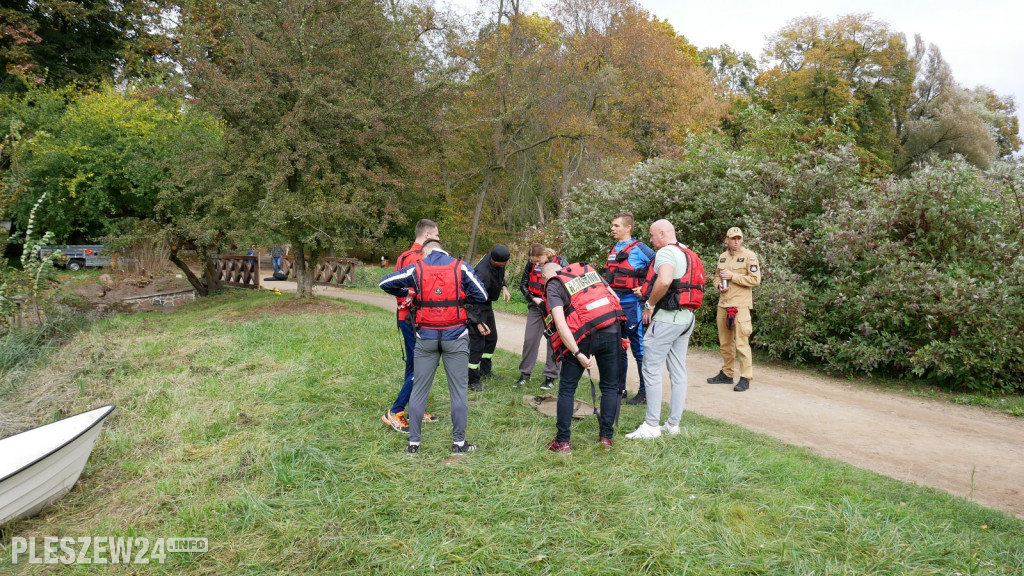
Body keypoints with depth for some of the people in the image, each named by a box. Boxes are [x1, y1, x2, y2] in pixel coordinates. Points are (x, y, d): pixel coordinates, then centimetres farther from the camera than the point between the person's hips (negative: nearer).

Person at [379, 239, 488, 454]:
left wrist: (406, 293, 21)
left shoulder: (416, 269, 2)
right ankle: (459, 443, 13)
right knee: (459, 391, 8)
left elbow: (385, 283, 8)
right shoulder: (461, 267, 0)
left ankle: (413, 443, 15)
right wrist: (458, 297, 11)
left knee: (419, 390, 11)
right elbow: (481, 296, -1)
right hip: (455, 337, -1)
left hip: (426, 338, 1)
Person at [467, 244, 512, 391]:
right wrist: (479, 322, -36)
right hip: (476, 307, -9)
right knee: (477, 343, -8)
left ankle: (485, 371, 35)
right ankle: (472, 381, 2)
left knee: (492, 338, 19)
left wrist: (504, 287, 0)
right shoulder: (483, 273, -37)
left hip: (487, 304, 9)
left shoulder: (498, 261, -12)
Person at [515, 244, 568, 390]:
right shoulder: (531, 263, -4)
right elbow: (523, 285, 5)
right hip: (536, 306, 3)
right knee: (530, 339, 3)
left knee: (553, 341, 0)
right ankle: (524, 374, 15)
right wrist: (534, 299, -10)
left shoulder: (561, 263, -13)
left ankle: (551, 377, 11)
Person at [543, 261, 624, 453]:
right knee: (610, 387, 18)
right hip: (611, 331, 4)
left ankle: (562, 442, 12)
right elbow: (615, 298, 17)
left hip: (583, 336, -4)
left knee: (567, 389, 10)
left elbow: (560, 324, -10)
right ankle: (606, 437, 20)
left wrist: (577, 354, -12)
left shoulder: (553, 285, 5)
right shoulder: (588, 270, 19)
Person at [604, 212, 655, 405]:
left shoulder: (638, 249, -8)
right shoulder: (614, 250, 15)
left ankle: (645, 392, 6)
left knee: (639, 349, -1)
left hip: (631, 304, -8)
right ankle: (619, 388, 24)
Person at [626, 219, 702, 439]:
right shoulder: (688, 254, 18)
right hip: (687, 318, 10)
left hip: (666, 317, -10)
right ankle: (673, 423, 17)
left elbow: (664, 281, -29)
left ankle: (652, 425, -3)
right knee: (678, 372, 11)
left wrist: (649, 305, -15)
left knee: (652, 369, -5)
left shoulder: (666, 252, -11)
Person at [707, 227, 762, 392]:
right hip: (723, 304, 7)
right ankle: (726, 373, 26)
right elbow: (715, 275, 24)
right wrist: (719, 285, 3)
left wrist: (733, 276, -15)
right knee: (725, 343, 14)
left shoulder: (749, 256, -6)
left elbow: (755, 279, -13)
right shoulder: (722, 257, 13)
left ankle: (746, 378, -1)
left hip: (740, 305, -7)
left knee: (741, 343, -8)